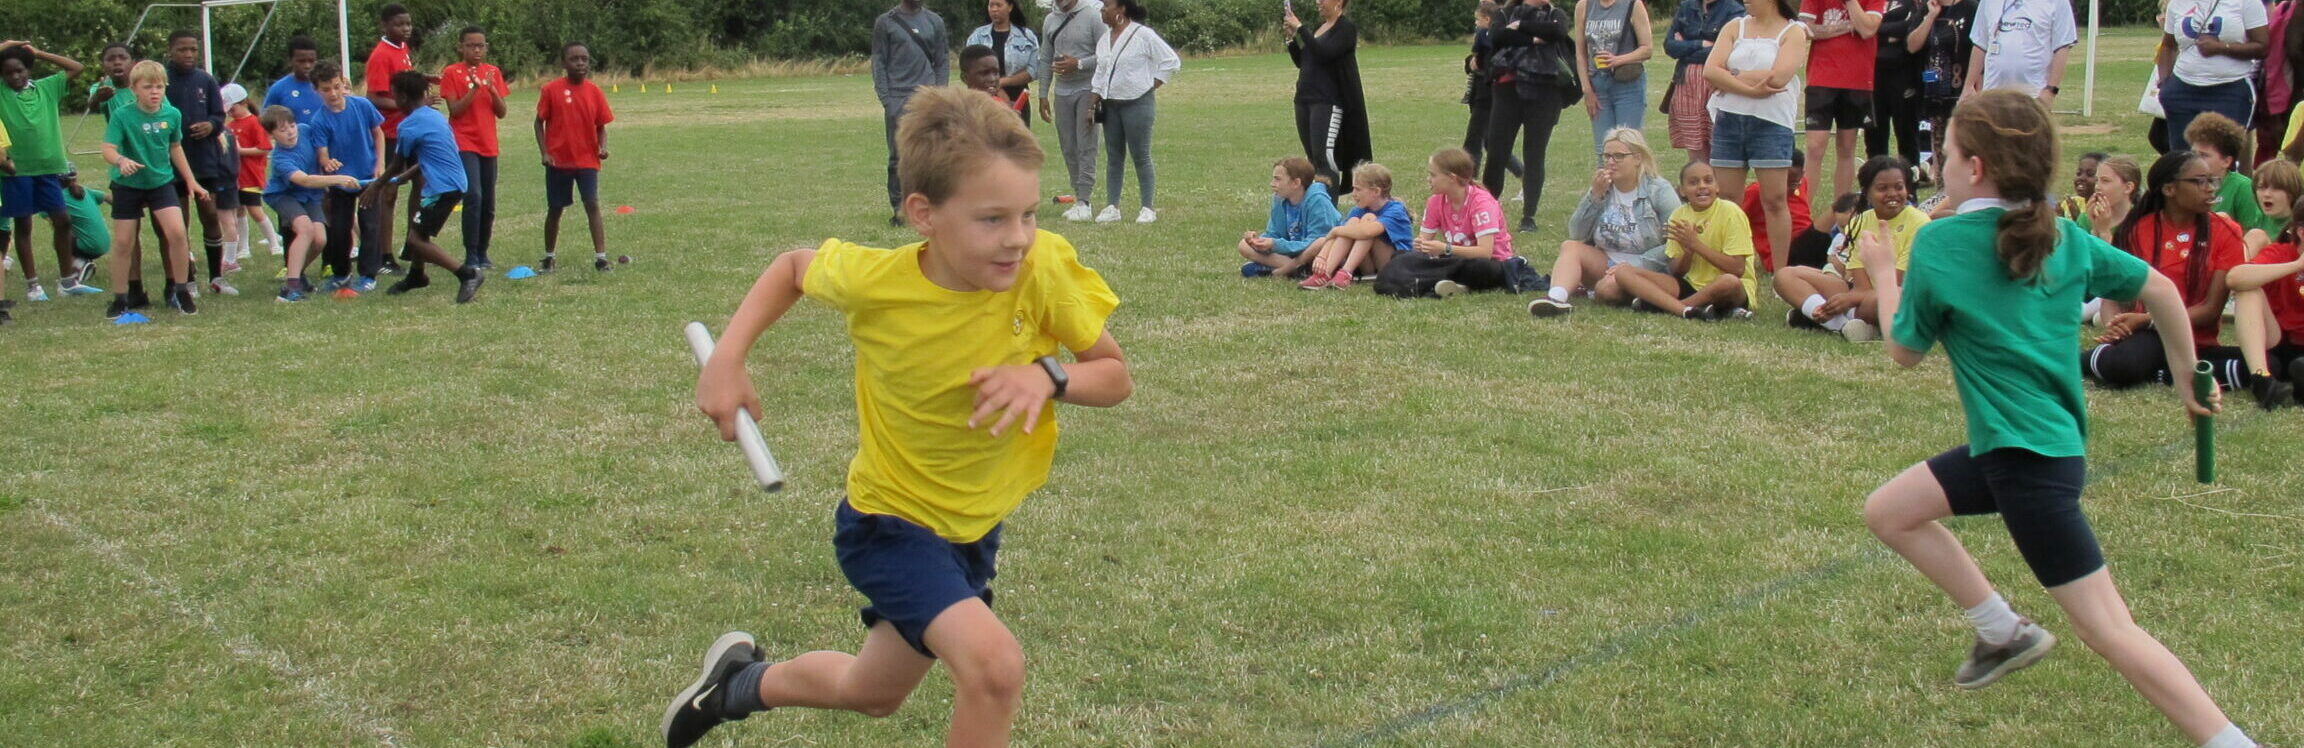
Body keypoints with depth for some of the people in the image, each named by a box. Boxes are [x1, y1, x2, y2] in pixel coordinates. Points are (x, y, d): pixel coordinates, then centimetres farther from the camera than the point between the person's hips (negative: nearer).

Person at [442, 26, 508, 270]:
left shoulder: (493, 72, 9)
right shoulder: (452, 72, -2)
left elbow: (501, 112, 4)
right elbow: (455, 110, -10)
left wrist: (492, 88, -12)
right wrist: (475, 88, -20)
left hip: (488, 145, 5)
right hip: (464, 144, -5)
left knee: (488, 203, 8)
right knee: (474, 196, -19)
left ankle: (482, 253, 21)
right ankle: (471, 257, -15)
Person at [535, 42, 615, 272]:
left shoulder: (594, 91, 0)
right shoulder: (551, 89, -6)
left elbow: (601, 125, 6)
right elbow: (540, 122, 0)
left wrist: (602, 147, -12)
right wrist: (544, 152, -9)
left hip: (587, 160, 0)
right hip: (558, 160, 0)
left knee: (593, 205, -11)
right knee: (554, 209, 10)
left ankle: (600, 257, -10)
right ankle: (549, 256, 26)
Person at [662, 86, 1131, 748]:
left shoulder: (1045, 267, -24)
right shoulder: (873, 281, -25)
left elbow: (1116, 377, -14)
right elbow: (793, 266, -2)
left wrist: (1048, 377, -33)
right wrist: (726, 359, -12)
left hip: (975, 525, 4)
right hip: (890, 521, -4)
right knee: (994, 665, -29)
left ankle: (742, 681, 56)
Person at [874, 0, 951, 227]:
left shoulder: (935, 22, 12)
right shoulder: (885, 22, 6)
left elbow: (942, 61, 12)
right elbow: (878, 63, 4)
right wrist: (885, 100, -5)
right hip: (897, 99, -2)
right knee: (898, 156, -1)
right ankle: (898, 207, 4)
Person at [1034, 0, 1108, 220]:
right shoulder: (1050, 20, 11)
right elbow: (1045, 60, 15)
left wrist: (1079, 64, -19)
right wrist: (1043, 96, 11)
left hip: (1087, 90, -6)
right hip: (1062, 92, 6)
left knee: (1086, 146, -7)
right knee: (1068, 148, 6)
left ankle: (1084, 203, -8)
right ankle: (1078, 198, 13)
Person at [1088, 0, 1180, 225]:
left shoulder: (1143, 35, -9)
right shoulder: (1104, 40, 11)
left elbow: (1171, 61, -7)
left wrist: (1153, 86, -8)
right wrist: (1092, 104, 9)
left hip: (1137, 103, -7)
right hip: (1110, 105, 7)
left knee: (1140, 156, -4)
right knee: (1113, 157, 7)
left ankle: (1147, 208, 2)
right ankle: (1112, 207, 11)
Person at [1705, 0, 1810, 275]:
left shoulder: (1793, 33, 2)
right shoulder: (1735, 28, 12)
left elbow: (1778, 77, -14)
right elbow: (1710, 71, -2)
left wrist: (1732, 77, -5)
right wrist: (1749, 88, -13)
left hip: (1772, 122, -3)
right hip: (1728, 120, 4)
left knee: (1775, 199, -5)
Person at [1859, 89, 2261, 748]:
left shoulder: (1939, 243, -15)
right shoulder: (2064, 237, 4)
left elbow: (1904, 353, -4)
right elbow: (2160, 290, 11)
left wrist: (1883, 275, 12)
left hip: (2029, 458, -9)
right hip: (2008, 442, 9)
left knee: (2106, 629, -5)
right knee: (1887, 512, 17)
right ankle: (2006, 634, 24)